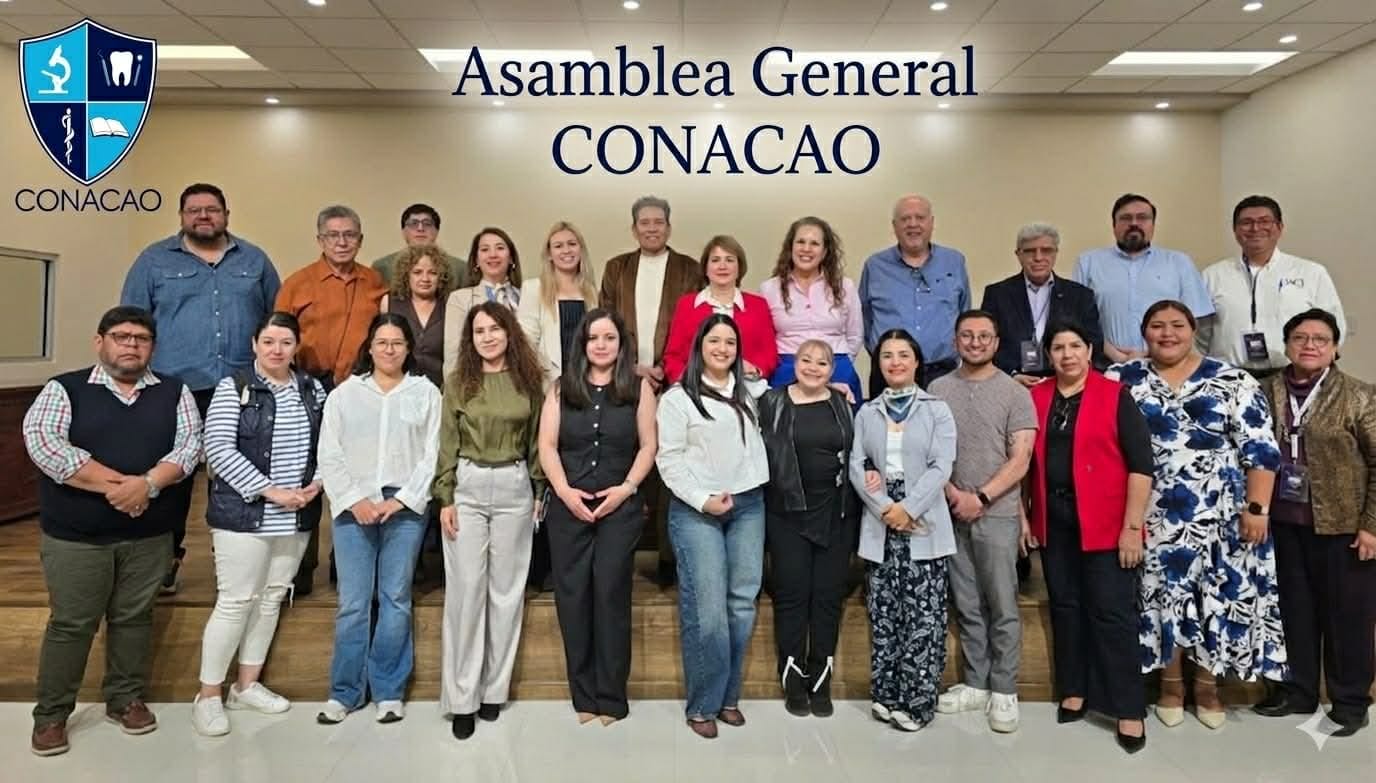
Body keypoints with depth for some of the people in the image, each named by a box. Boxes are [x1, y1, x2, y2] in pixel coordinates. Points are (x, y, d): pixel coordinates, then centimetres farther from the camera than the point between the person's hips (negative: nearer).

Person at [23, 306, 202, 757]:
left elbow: (189, 445, -4)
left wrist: (147, 483, -22)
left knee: (134, 618, 13)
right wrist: (116, 485, -20)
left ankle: (126, 699, 28)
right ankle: (51, 714, 20)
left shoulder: (174, 393, 6)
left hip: (149, 533, 2)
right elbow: (42, 443, -15)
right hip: (75, 533, -2)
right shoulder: (64, 389, -1)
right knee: (70, 623, 6)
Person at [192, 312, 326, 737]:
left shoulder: (313, 390, 8)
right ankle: (208, 695, 11)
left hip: (296, 517, 5)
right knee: (236, 601, -3)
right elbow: (219, 450, -14)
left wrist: (316, 484, -5)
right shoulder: (233, 387, -6)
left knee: (272, 597, 12)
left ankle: (247, 684, 26)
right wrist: (270, 491, -18)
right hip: (243, 513, -5)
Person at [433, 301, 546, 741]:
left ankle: (494, 688, 19)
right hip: (467, 487, -1)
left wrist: (541, 491, 5)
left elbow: (537, 441, 8)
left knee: (506, 589, 7)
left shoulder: (529, 380, 5)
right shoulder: (458, 381, 3)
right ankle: (462, 697, 8)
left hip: (515, 488, 1)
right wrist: (445, 498, -4)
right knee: (465, 589, -1)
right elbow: (448, 444, 2)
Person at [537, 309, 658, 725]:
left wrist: (626, 488, -10)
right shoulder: (561, 388, 9)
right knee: (572, 597, 3)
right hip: (567, 506, 2)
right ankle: (583, 695, 13)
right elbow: (547, 445, 3)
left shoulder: (638, 387, 5)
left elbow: (649, 445, 2)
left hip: (620, 506, -2)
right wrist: (564, 490, -10)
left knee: (611, 594, -4)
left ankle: (611, 697, 5)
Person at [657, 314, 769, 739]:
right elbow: (669, 460, -5)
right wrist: (702, 500, -13)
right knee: (707, 610, -8)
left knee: (743, 605, 4)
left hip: (748, 506, 5)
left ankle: (728, 697, 19)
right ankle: (702, 704, 7)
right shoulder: (678, 398, -1)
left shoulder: (751, 393, 13)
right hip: (696, 512, -5)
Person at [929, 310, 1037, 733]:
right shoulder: (938, 389, 6)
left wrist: (981, 497, -12)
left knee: (1003, 608, 1)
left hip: (998, 515, -2)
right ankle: (976, 683, 21)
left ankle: (1004, 691, 12)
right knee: (967, 607, 10)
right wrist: (952, 494, -8)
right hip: (952, 514, 3)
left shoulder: (1014, 392, -1)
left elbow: (1020, 460, -5)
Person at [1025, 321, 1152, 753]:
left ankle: (1129, 710, 9)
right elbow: (1025, 461, 11)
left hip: (1105, 524, -4)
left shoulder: (1116, 397, -5)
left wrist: (1132, 526, -12)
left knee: (1112, 612, -1)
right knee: (1065, 606, 13)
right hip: (1053, 522, 4)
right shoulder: (1036, 398, 6)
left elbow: (1141, 464, -8)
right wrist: (1024, 515, 6)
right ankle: (1074, 691, 27)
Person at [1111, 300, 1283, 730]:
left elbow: (1260, 449, -3)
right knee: (1162, 596, 5)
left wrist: (1256, 508, -7)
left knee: (1218, 597, 4)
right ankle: (1171, 683, 21)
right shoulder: (1122, 381, 3)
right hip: (1152, 516, 1)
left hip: (1219, 516, 0)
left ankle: (1208, 685, 22)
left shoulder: (1231, 382, 0)